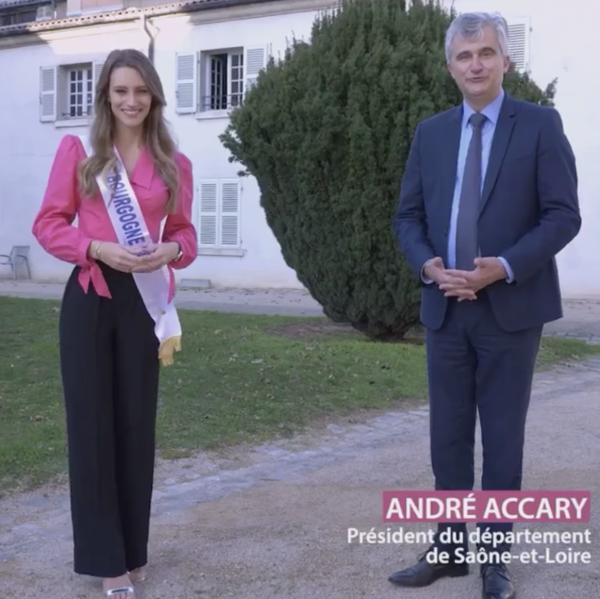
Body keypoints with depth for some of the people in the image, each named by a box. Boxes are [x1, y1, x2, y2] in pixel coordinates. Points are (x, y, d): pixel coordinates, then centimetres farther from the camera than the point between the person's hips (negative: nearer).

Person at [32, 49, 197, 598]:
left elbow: (184, 232, 12)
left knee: (137, 423, 8)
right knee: (92, 422, 0)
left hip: (142, 301, 2)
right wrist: (98, 248, -16)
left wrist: (171, 250, -11)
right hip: (89, 299, -2)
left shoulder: (174, 164, 7)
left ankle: (133, 550, 22)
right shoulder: (77, 150, 1)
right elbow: (48, 224, 0)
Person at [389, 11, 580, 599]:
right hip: (445, 308, 4)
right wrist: (429, 265, -10)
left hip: (511, 307, -3)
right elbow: (407, 216, 9)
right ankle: (448, 548, 22)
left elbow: (563, 215, -8)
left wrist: (504, 266, -19)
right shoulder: (431, 132, 9)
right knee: (448, 437, 10)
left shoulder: (540, 124, -2)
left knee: (502, 438, 5)